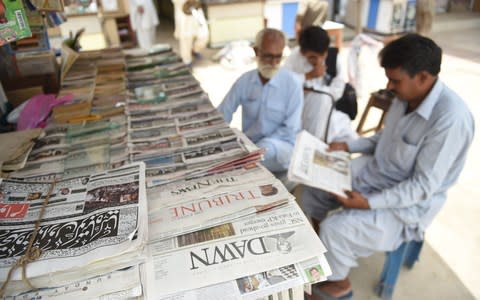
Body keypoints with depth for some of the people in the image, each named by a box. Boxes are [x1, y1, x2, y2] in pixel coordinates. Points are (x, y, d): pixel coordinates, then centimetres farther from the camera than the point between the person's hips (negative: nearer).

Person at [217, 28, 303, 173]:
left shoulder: (292, 83, -10)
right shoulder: (244, 80, 0)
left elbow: (290, 129, -12)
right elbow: (222, 115, 4)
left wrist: (258, 148, -21)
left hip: (281, 145, -3)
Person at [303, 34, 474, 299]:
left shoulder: (450, 119, -29)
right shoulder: (405, 96, -5)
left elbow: (424, 186, -25)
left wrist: (370, 203, -28)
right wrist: (348, 146, -1)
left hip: (408, 204, -8)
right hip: (374, 172, 8)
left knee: (335, 228, -21)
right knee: (314, 185, 7)